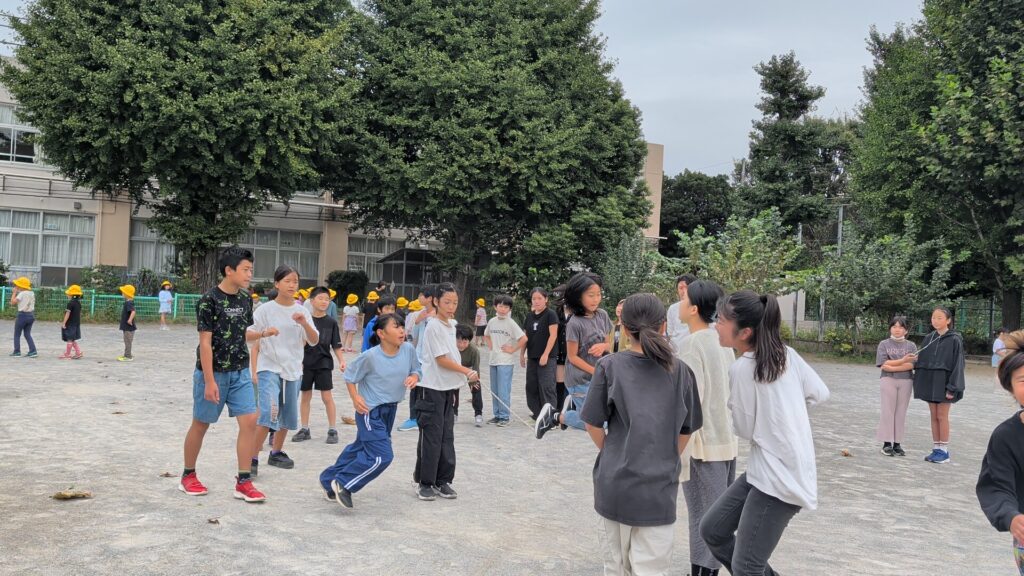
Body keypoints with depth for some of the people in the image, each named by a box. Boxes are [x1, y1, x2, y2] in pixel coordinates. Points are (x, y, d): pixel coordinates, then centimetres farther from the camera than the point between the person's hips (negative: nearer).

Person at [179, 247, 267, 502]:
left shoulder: (245, 299, 6)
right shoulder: (209, 300, -14)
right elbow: (205, 343, -15)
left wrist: (263, 334, -2)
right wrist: (210, 381, -18)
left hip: (240, 372, 6)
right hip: (213, 372, -6)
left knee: (249, 420, -4)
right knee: (201, 424, 8)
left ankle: (243, 482, 1)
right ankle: (188, 476, 27)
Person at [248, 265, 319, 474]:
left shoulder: (302, 311, 4)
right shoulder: (265, 310, -5)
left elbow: (314, 341, -1)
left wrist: (304, 323, -18)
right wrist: (253, 370, -8)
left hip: (293, 371, 5)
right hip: (269, 368, -4)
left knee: (287, 416, 13)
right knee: (268, 413, -19)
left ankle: (276, 453, 32)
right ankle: (253, 459, -13)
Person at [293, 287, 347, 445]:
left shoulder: (331, 322, 0)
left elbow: (336, 345, 3)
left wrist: (341, 361, -7)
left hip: (324, 364, -1)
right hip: (305, 363, 1)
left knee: (327, 396, -2)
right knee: (305, 396, 9)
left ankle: (333, 430, 6)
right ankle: (304, 429, 21)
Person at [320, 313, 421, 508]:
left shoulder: (408, 350, -7)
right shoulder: (370, 356, -20)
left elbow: (416, 370, 9)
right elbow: (350, 376, -6)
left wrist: (414, 377, -13)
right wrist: (355, 398, -17)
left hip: (390, 410, 7)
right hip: (370, 411, -7)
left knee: (360, 448, 20)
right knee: (382, 456, -14)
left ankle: (329, 480, 38)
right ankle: (343, 484, 2)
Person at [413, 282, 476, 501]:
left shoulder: (451, 325, 11)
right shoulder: (434, 326, -14)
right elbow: (441, 360, -16)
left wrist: (461, 378, 17)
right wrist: (467, 372, -16)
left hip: (448, 387, 8)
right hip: (432, 387, -8)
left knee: (447, 435, 10)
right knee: (431, 436, -3)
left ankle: (442, 481, 18)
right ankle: (424, 482, 8)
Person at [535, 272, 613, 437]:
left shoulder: (602, 315, -1)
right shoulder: (575, 323, -20)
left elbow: (609, 344, 9)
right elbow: (573, 357, -15)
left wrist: (603, 346, -14)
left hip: (599, 378, 7)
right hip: (580, 380, -7)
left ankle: (573, 404, 27)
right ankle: (555, 416, 15)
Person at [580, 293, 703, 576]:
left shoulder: (609, 366, -6)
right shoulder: (680, 371, -1)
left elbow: (593, 425, -2)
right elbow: (686, 431, 6)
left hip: (616, 481, 0)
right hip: (660, 484, 0)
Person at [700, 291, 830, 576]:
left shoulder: (743, 368, -19)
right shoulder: (786, 354, 2)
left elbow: (745, 429, -10)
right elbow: (820, 394, 12)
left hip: (779, 479, -9)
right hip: (771, 471, 9)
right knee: (712, 530, 16)